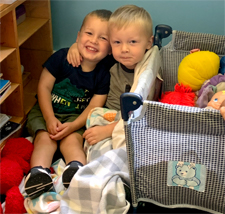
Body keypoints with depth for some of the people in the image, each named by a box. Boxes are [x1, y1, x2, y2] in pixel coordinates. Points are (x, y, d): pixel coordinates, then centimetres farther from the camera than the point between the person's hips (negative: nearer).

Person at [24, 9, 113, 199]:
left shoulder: (103, 74, -9)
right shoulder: (62, 57, -12)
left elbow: (94, 106, -9)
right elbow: (44, 87, -9)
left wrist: (73, 126, -24)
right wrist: (50, 119, -19)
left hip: (77, 117, 1)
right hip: (47, 111, -1)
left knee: (72, 139, -27)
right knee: (45, 138, -25)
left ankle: (77, 169, -45)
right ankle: (38, 173, -44)